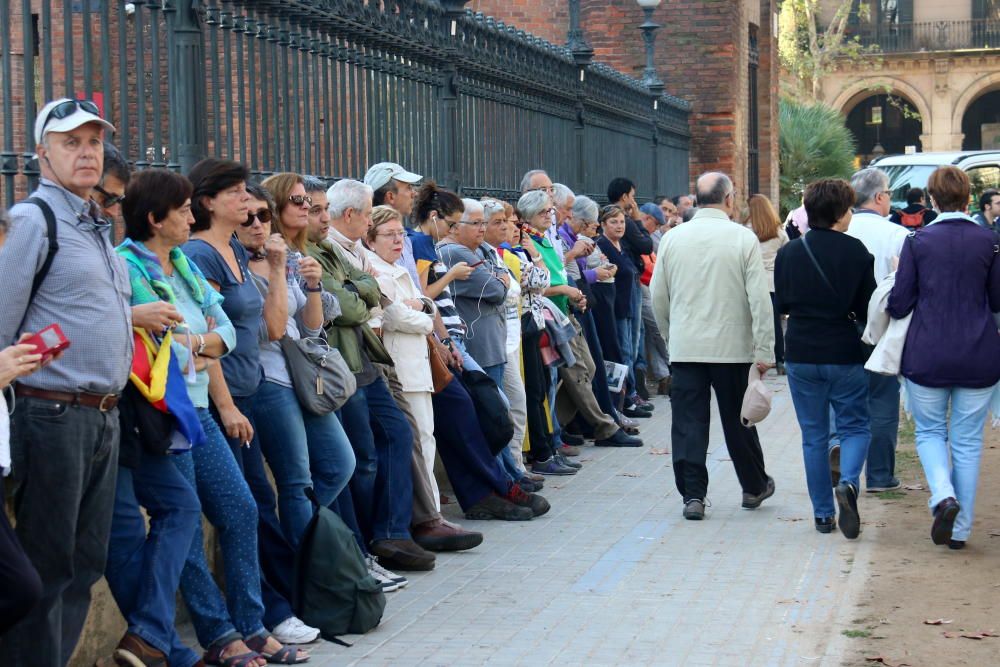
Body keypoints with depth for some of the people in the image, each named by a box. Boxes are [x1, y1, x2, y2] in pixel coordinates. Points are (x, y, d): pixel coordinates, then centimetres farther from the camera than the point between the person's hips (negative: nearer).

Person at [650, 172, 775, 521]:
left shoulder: (673, 238, 1)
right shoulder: (743, 238, -7)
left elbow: (658, 296, 7)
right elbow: (759, 298, -9)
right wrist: (764, 350, -5)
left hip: (684, 347, 1)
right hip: (732, 347, -1)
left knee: (688, 423, 4)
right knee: (738, 420, 12)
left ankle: (692, 495, 2)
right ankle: (754, 487, 28)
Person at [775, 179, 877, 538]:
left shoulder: (788, 253, -2)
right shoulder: (856, 252, -8)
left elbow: (781, 304, 6)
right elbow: (867, 308, -4)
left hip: (801, 356, 2)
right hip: (844, 355, -2)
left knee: (813, 435, 10)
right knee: (855, 426, 10)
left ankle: (823, 514, 13)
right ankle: (848, 483, -18)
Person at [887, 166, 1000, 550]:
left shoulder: (918, 242, -6)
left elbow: (899, 304, -6)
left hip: (927, 356, -1)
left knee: (929, 432, 16)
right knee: (967, 440, 10)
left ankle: (944, 495, -10)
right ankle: (960, 528, 11)